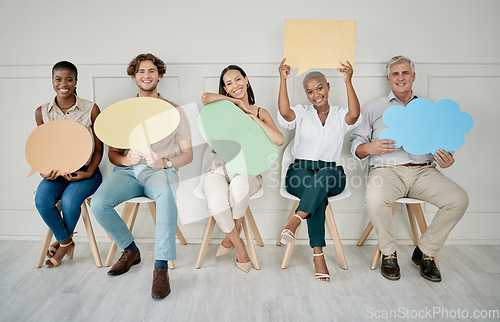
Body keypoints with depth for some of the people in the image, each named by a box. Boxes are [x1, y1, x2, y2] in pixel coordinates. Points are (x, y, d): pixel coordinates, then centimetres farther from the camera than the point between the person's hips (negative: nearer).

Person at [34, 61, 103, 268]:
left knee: (69, 199, -29)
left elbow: (98, 149, -1)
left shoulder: (91, 109, -5)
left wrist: (88, 173, -15)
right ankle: (66, 241, 1)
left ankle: (63, 243, 3)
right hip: (56, 172, 3)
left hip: (86, 171, -3)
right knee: (42, 200, -26)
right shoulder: (42, 112, 4)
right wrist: (44, 171, -8)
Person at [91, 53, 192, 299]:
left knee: (166, 194, -39)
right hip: (127, 170, 3)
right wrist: (125, 159, -11)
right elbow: (112, 153, 14)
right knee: (99, 203, -27)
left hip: (160, 171, -3)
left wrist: (164, 163, -14)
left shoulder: (174, 110, 11)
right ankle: (130, 250, 0)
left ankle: (161, 267, -32)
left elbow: (187, 154, 7)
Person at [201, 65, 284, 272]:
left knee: (239, 183, -37)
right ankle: (240, 248, -7)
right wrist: (238, 102, -4)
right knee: (216, 201, -32)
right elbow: (206, 97, -15)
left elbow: (279, 140, -7)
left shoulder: (261, 113, 11)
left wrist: (253, 117, -6)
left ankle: (230, 237, -10)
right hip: (219, 169, 1)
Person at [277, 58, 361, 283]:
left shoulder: (341, 115, 14)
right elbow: (284, 112, -9)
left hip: (331, 174, 1)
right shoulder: (301, 114, 14)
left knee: (323, 176, -39)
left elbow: (355, 115, -11)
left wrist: (348, 82, -16)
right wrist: (283, 80, -13)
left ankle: (296, 219, -45)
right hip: (300, 171, 0)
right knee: (319, 196, -35)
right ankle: (318, 255, -35)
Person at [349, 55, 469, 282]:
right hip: (388, 169, -2)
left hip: (423, 170, 3)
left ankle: (425, 252, -1)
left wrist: (447, 159, -5)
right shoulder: (375, 108, 16)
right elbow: (356, 144, 10)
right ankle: (388, 253, -7)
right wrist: (369, 148, -14)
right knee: (375, 199, -35)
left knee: (459, 199, -22)